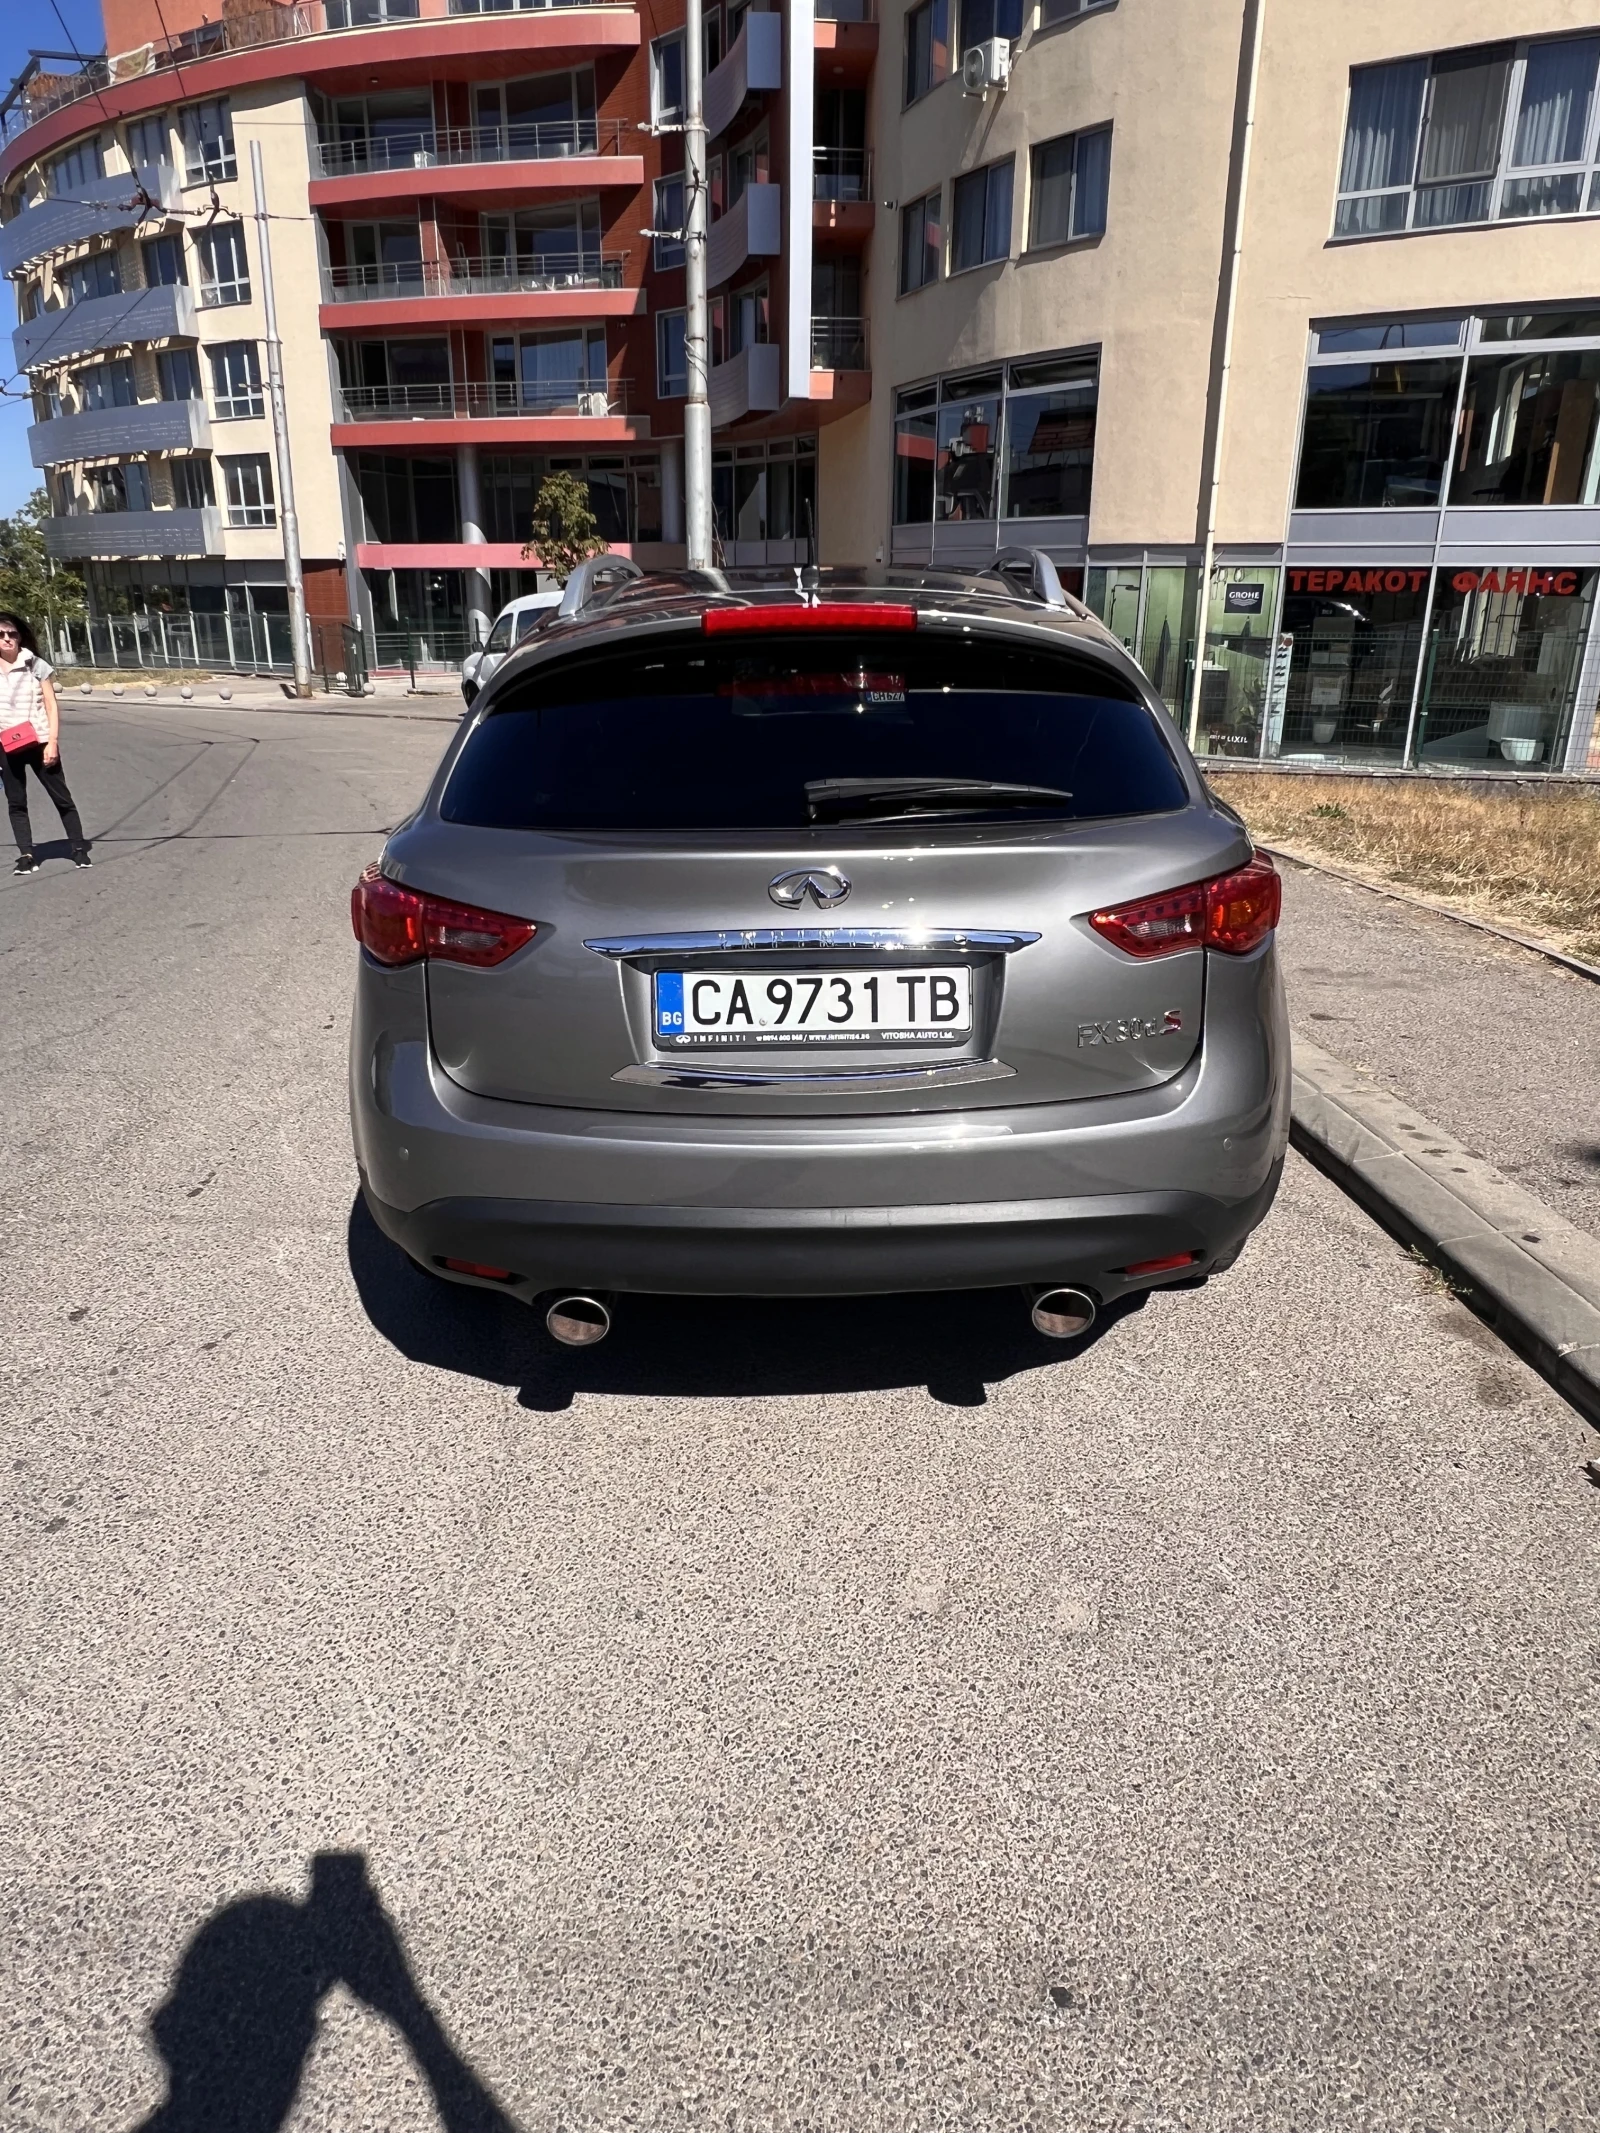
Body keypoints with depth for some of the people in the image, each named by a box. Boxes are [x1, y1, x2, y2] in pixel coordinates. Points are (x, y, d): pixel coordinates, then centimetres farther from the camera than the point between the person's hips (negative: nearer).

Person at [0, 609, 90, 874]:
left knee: (61, 797, 3)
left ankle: (79, 848, 10)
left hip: (39, 742, -2)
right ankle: (26, 854, 11)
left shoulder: (35, 665, -2)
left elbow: (52, 706, -3)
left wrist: (52, 742, -10)